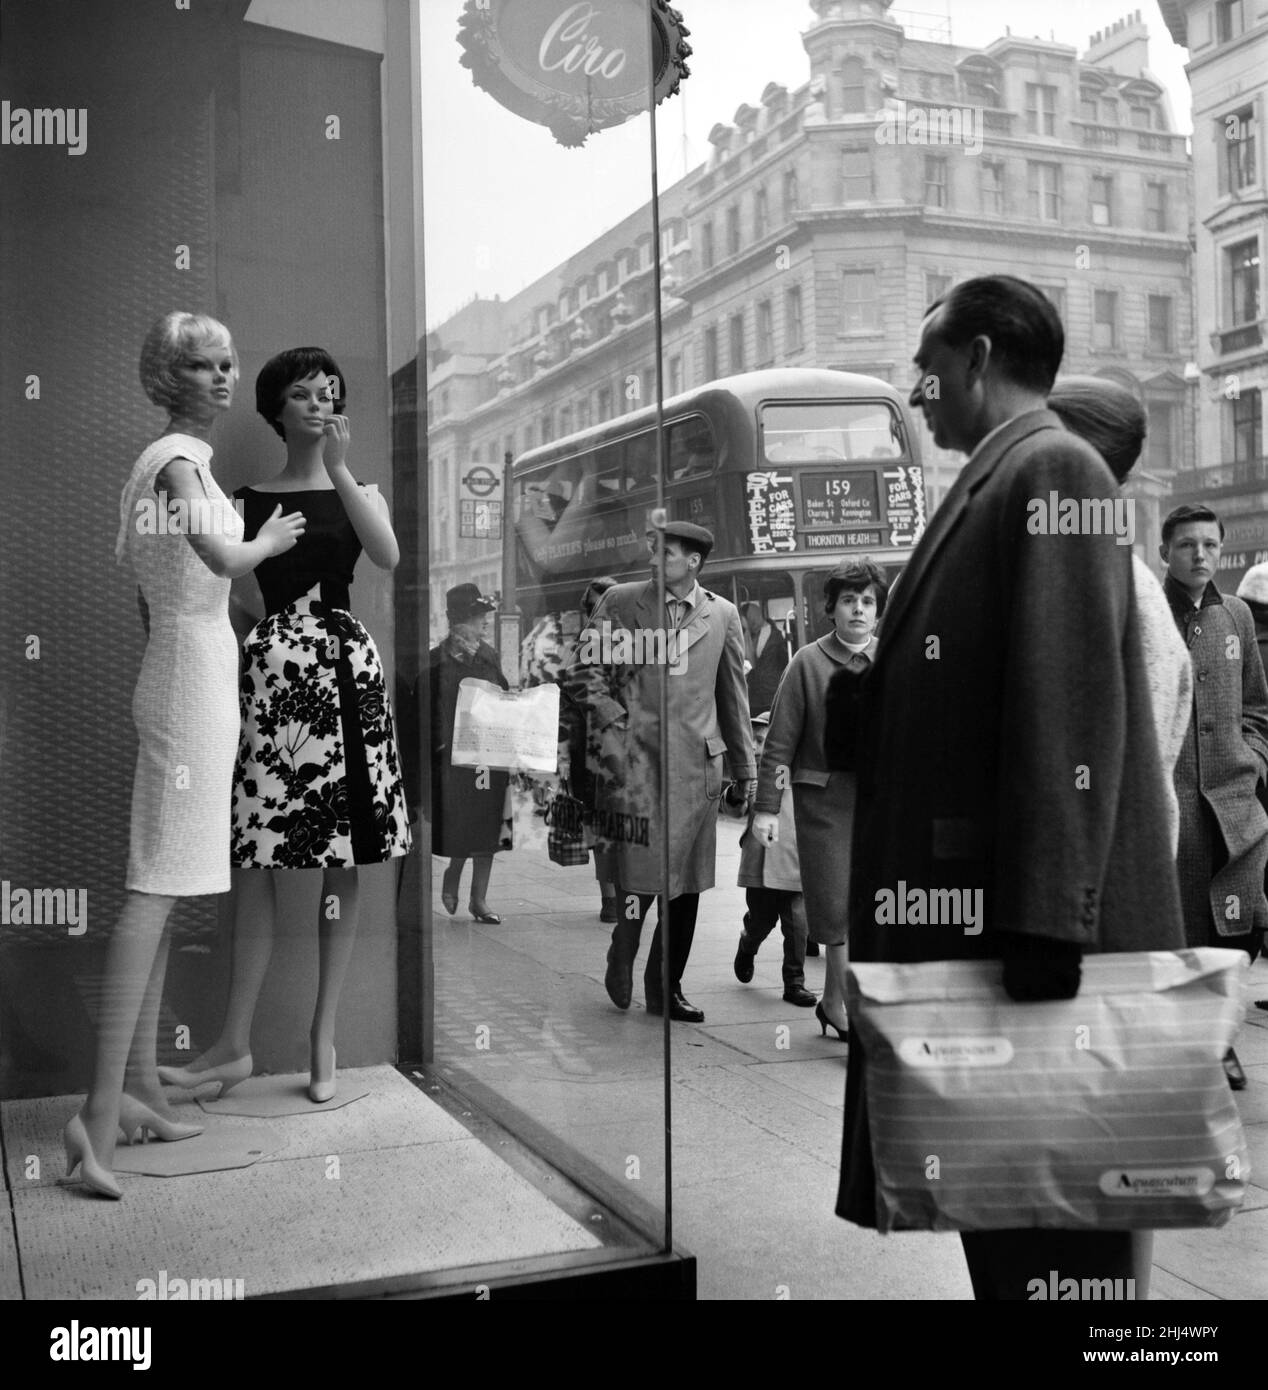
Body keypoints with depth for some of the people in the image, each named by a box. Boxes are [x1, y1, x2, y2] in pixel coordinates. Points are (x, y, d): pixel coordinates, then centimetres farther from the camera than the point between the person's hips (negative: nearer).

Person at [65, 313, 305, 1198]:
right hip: (196, 670, -10)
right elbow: (223, 557, -25)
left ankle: (142, 1089, 16)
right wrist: (270, 541, -6)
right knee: (160, 884, -13)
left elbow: (138, 565, 20)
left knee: (163, 887, 10)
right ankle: (102, 1108, -15)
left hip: (172, 669, 10)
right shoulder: (182, 456, -11)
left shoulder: (155, 460, 17)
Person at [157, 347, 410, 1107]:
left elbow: (388, 555, -10)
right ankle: (237, 1044, 4)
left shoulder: (357, 488, 12)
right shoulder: (249, 500, 11)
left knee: (344, 860, 1)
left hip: (347, 666, 1)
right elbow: (238, 596, 8)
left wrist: (337, 467, -14)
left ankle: (325, 1036, 11)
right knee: (257, 859, -5)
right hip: (272, 667, 0)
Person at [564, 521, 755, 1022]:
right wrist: (612, 721, -6)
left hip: (696, 760, 3)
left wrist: (744, 767, 17)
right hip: (634, 758, -2)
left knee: (687, 882, 5)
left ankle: (666, 989, 18)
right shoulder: (620, 602, 5)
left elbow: (733, 694, 16)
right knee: (637, 872, -8)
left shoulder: (722, 615, 11)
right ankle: (622, 958, 19)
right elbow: (581, 669, 6)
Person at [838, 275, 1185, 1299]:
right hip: (970, 904, 10)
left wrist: (1043, 928, -24)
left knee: (1053, 1223, 1)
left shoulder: (1052, 469, -11)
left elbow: (1071, 709, -21)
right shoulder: (994, 483, 17)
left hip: (1034, 923, -9)